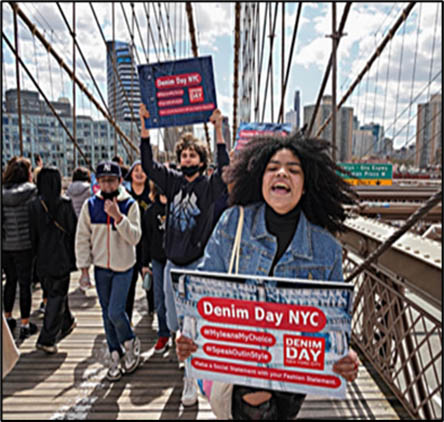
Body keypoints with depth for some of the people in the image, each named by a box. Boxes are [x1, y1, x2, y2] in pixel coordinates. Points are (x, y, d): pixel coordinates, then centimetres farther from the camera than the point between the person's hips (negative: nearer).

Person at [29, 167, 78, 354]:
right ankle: (47, 339, 4)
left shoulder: (33, 205, -4)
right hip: (61, 258, -4)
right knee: (57, 297, 5)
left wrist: (36, 254, 13)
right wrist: (76, 257, 1)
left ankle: (67, 323, 40)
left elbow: (32, 234, 1)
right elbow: (74, 231, -10)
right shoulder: (65, 204, -13)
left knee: (53, 292, 21)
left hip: (42, 260, 4)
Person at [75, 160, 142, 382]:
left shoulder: (130, 204, -8)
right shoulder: (90, 205, -1)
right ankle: (116, 356, 29)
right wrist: (84, 268, 0)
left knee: (116, 312, -8)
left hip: (123, 268, -3)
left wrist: (118, 216, -26)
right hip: (100, 267, 3)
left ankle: (131, 344, 22)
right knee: (107, 315, 11)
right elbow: (82, 238, 3)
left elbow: (135, 238, -15)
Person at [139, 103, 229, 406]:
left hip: (198, 263, -4)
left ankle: (191, 378, 17)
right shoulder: (173, 181, 6)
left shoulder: (209, 185, -5)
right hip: (173, 262, 5)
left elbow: (225, 168, -21)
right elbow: (148, 165, 2)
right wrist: (144, 125, -4)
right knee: (174, 323, 15)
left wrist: (218, 130, -24)